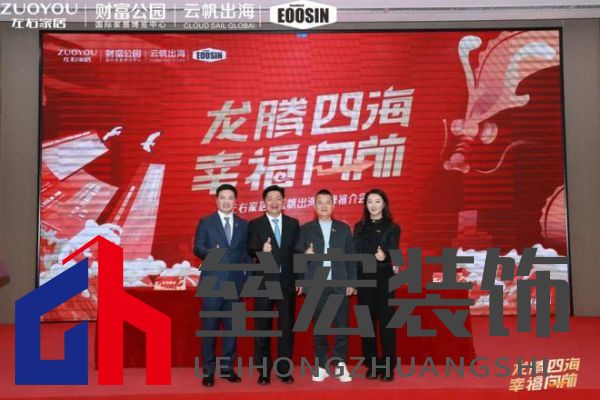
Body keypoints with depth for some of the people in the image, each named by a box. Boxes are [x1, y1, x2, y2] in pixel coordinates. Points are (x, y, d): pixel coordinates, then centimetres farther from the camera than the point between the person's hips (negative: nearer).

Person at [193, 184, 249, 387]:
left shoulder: (243, 224, 11)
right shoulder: (205, 222, 4)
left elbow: (246, 253, 11)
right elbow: (197, 248, -4)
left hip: (235, 283, 3)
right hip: (212, 283, -2)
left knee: (231, 327, 7)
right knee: (210, 327, 0)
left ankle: (227, 368, 17)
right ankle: (208, 370, 9)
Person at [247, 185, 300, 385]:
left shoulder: (293, 223, 9)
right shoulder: (255, 224, 3)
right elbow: (250, 251, -6)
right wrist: (261, 250, -29)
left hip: (287, 282, 2)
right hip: (263, 283, -1)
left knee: (286, 327, 7)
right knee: (262, 328, 4)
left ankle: (284, 369, 18)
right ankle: (264, 371, 14)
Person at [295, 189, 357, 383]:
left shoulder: (343, 228, 10)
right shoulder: (305, 229, 8)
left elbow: (351, 257, 8)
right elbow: (298, 255, 3)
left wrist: (352, 282, 2)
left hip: (340, 285, 1)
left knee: (342, 326, 1)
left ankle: (341, 365, 12)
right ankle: (321, 366, 13)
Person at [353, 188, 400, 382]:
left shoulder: (392, 227, 0)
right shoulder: (359, 226, 10)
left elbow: (393, 250, -14)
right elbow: (355, 253, 6)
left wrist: (384, 256, -38)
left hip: (384, 278, -3)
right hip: (364, 278, 3)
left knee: (386, 321, -3)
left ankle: (388, 366, 5)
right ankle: (372, 365, 14)